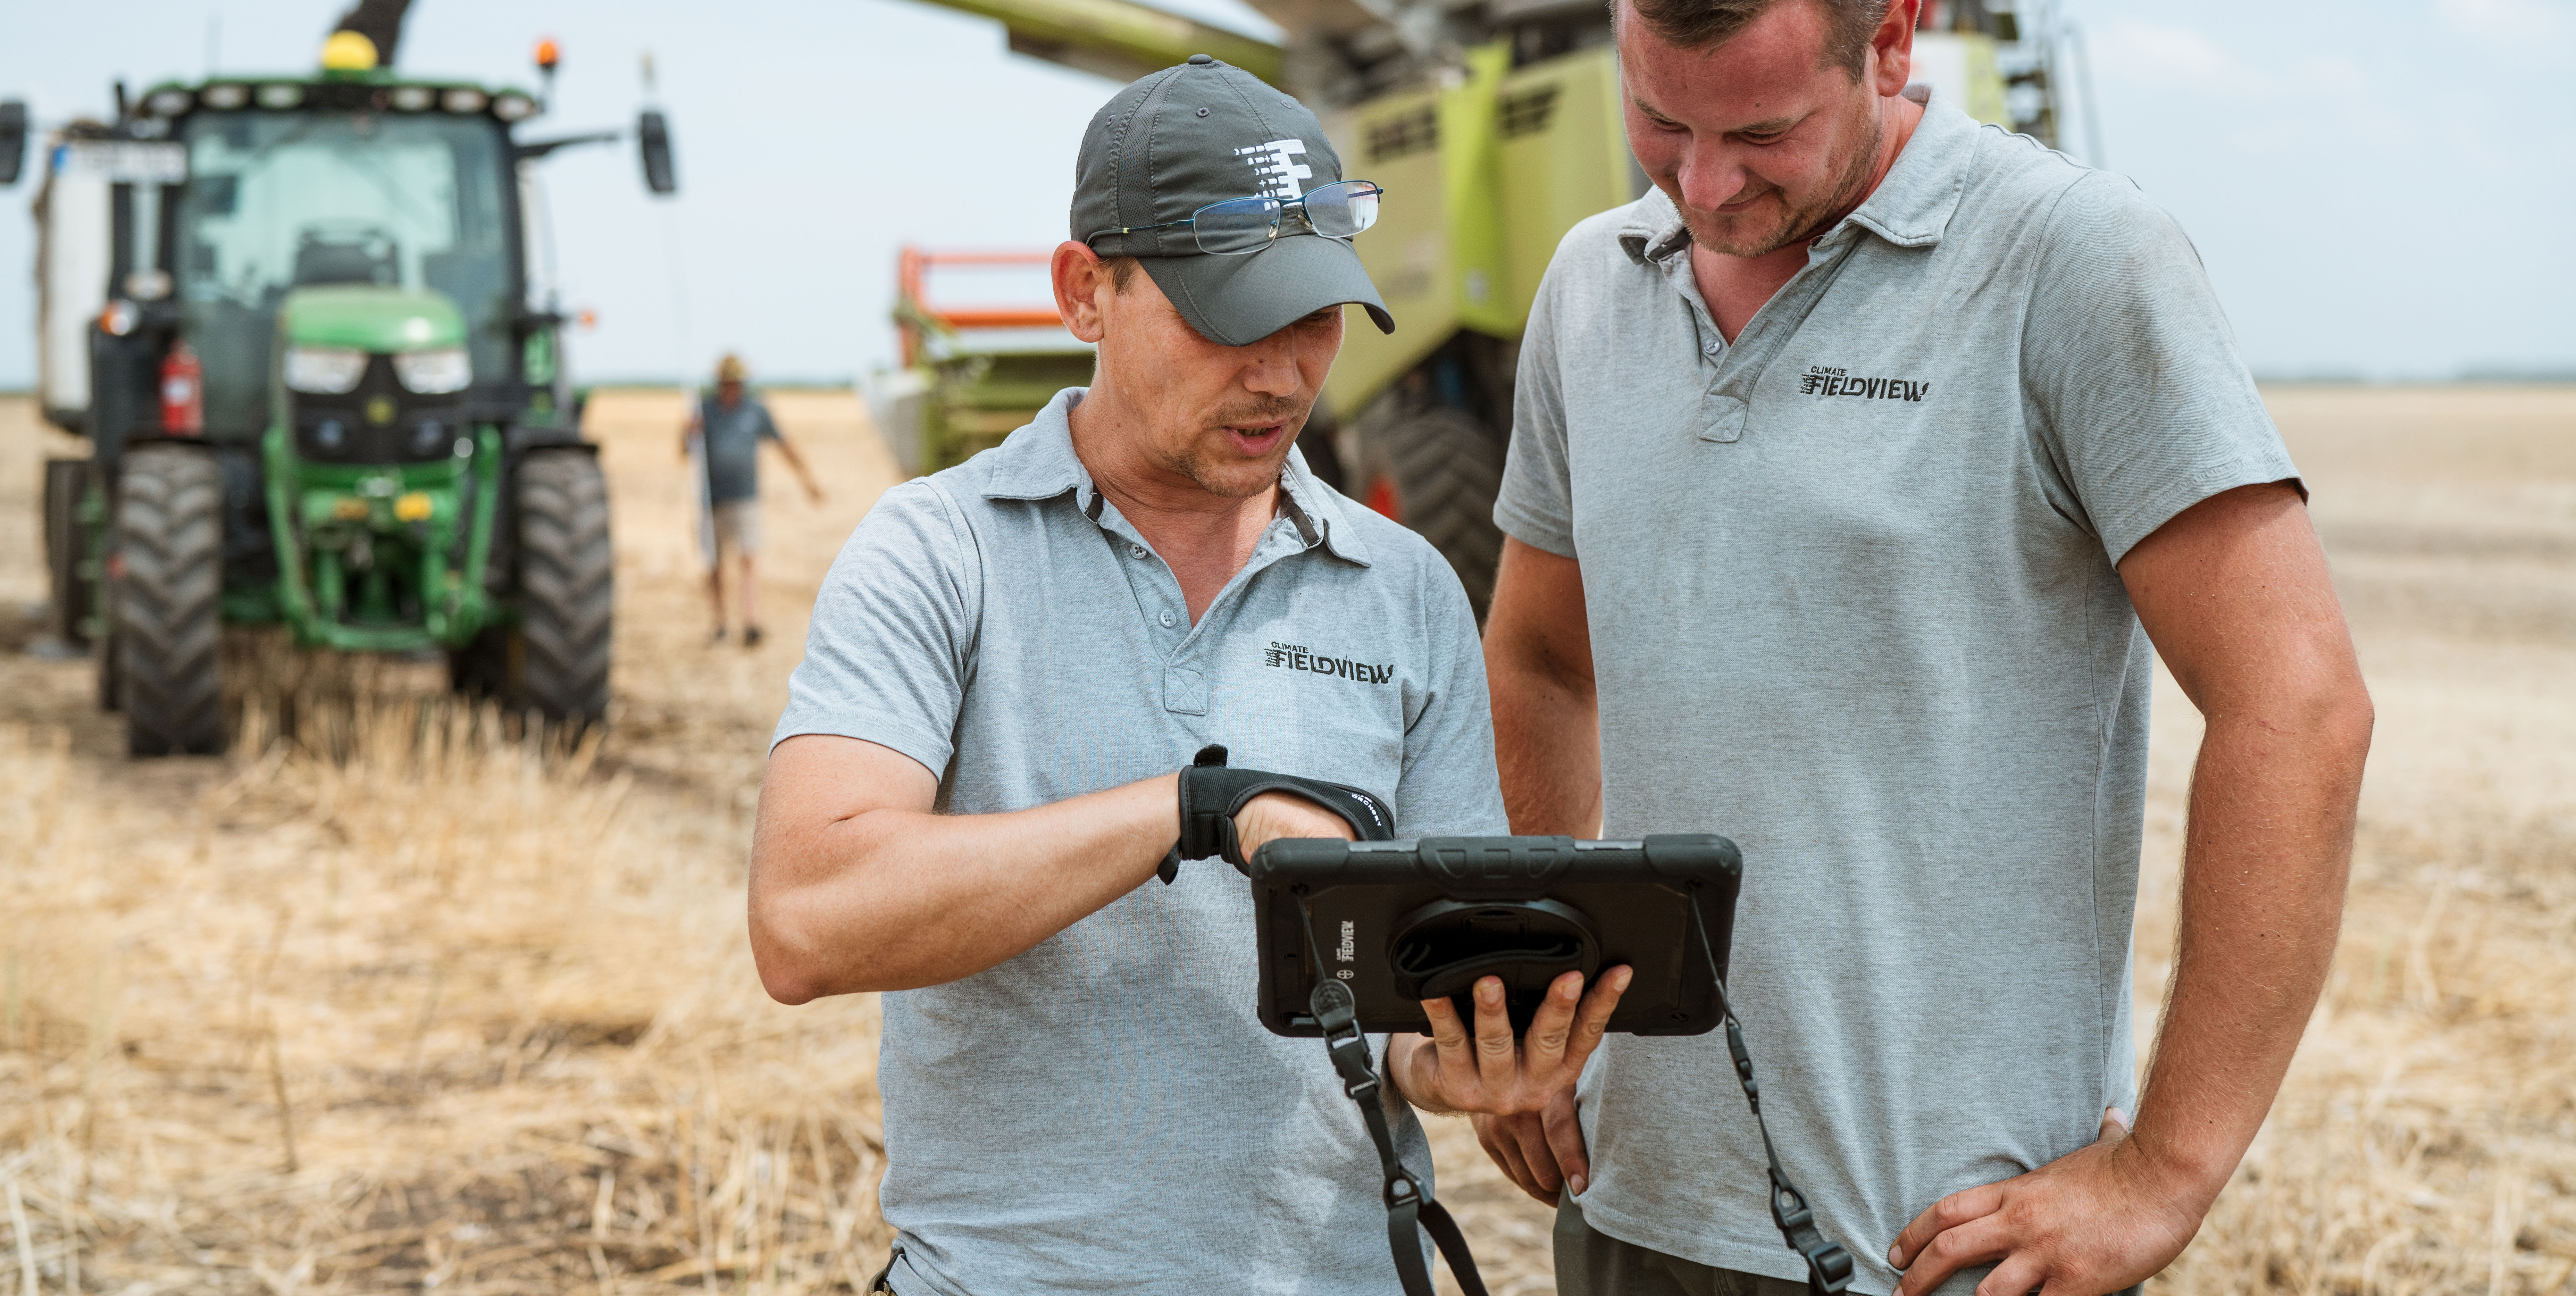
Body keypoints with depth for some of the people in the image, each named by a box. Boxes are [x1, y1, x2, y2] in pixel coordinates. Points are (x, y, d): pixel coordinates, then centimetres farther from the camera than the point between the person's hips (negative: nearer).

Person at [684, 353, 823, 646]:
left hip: (745, 499, -1)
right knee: (714, 568, 4)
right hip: (711, 499, 1)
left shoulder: (756, 410, 5)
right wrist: (689, 433, -19)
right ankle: (719, 626, 16)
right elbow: (684, 454, 2)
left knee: (746, 562, -14)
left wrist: (808, 480, 11)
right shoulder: (703, 410, 4)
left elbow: (784, 446, 13)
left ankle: (752, 625, -23)